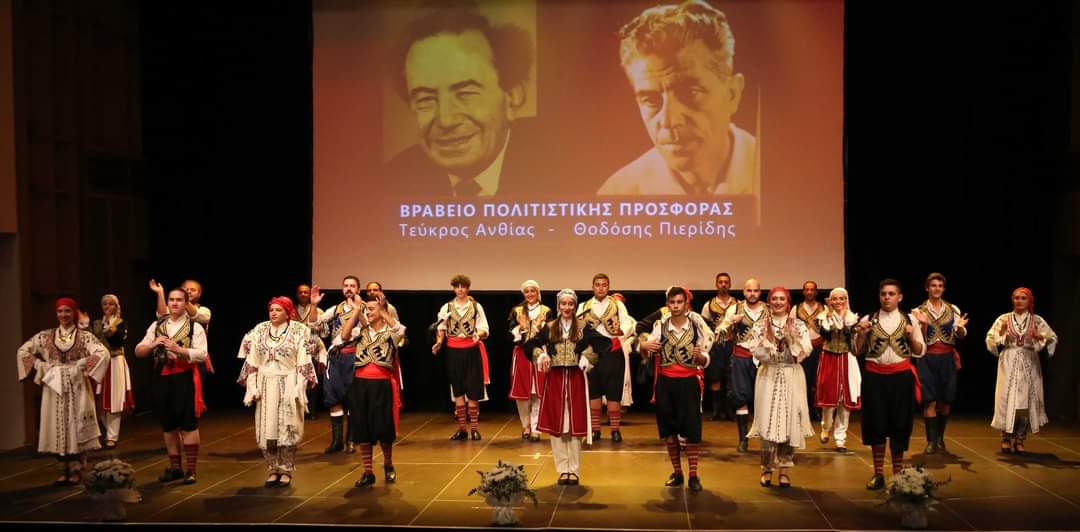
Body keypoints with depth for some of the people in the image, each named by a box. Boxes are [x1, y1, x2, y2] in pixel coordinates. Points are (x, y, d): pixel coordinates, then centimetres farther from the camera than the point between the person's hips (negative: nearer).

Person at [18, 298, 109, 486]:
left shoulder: (84, 336, -2)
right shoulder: (45, 336, 6)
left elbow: (103, 353, -13)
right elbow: (23, 351, 7)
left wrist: (80, 366, -15)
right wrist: (42, 367, -3)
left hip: (77, 388, -3)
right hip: (54, 387, 3)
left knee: (77, 428, 0)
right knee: (58, 428, 5)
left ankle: (77, 471, 9)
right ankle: (64, 471, 15)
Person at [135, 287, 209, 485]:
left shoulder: (195, 327, -2)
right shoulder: (157, 325, 10)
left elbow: (202, 354, -12)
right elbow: (138, 351, 6)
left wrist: (179, 349, -23)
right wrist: (154, 344, -13)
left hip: (185, 378, -4)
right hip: (162, 378, 4)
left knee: (188, 425, -2)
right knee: (168, 425, 12)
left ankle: (191, 469, 7)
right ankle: (175, 467, 24)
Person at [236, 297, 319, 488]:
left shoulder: (298, 331, -4)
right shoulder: (260, 331, 7)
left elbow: (303, 362, -7)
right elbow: (252, 361, 7)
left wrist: (299, 388, -13)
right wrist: (252, 387, 0)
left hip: (288, 386, -3)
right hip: (266, 386, 3)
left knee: (287, 429, -2)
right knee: (266, 430, 3)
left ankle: (286, 471, 8)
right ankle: (273, 470, 14)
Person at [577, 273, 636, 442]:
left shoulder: (618, 304, 4)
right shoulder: (584, 306, 10)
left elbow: (628, 324, -10)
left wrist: (621, 330, -32)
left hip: (612, 352, -2)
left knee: (613, 391, 0)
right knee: (593, 391, 6)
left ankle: (615, 429, 8)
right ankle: (595, 429, 14)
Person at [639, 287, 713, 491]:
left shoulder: (697, 326, -4)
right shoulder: (661, 325, -1)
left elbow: (705, 361, -1)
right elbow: (644, 346, -14)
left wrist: (700, 356, -23)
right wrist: (645, 346, -36)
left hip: (688, 382, -2)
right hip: (665, 382, 2)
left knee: (691, 430, -3)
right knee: (669, 430, 9)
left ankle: (693, 475, 7)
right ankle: (677, 472, 22)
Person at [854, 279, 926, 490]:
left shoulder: (910, 320, 4)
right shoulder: (867, 320, 3)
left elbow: (920, 352, 6)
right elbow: (858, 351, 6)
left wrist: (911, 336, -11)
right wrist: (861, 335, -11)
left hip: (901, 376, 0)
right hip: (874, 376, 0)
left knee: (899, 425, 5)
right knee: (876, 424, 4)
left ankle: (898, 473, 20)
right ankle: (878, 473, 17)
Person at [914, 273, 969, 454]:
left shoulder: (953, 309, 5)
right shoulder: (920, 311, 0)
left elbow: (960, 336, 3)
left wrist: (960, 327, -19)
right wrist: (924, 324, -21)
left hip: (947, 358, 2)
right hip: (927, 359, -2)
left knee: (945, 401, 7)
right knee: (930, 401, -7)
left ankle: (940, 438, 23)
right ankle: (932, 441, -2)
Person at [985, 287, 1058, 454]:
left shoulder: (1037, 320, 5)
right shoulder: (1003, 319, 4)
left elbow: (1053, 338, -2)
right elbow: (990, 339, 0)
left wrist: (1040, 337, -21)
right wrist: (1001, 334, -19)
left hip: (1029, 365, 1)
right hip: (1009, 363, -1)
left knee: (1026, 402, 1)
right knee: (1007, 400, -7)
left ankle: (1019, 440, 11)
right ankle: (1006, 439, 3)